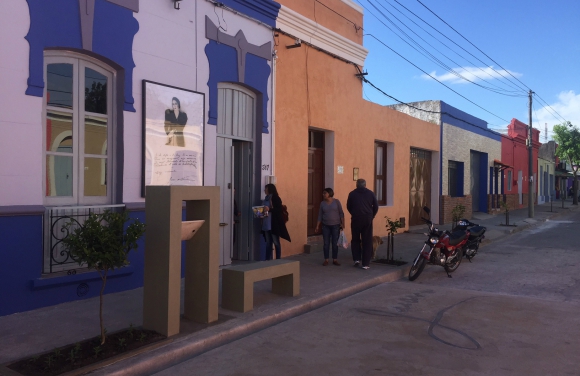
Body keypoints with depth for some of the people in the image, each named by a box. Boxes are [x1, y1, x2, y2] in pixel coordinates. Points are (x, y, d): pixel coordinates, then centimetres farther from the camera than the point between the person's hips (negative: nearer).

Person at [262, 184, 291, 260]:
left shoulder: (276, 198, -7)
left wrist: (269, 209, -24)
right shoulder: (266, 199, 16)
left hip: (274, 224, -7)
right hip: (266, 224, 7)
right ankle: (268, 259, 13)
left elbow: (279, 210, -14)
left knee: (276, 242, -1)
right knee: (268, 243, 9)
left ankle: (278, 259, 5)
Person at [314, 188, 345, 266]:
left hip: (335, 225, -2)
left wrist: (342, 223, -7)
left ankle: (335, 260, 13)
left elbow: (341, 213, -2)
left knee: (335, 243, 3)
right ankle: (326, 260, 11)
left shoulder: (336, 201, -3)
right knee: (326, 243, 2)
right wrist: (317, 226, 3)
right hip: (325, 226, 2)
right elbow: (320, 215, 6)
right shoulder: (322, 203, 2)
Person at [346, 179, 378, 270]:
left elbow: (348, 207, 6)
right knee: (367, 241, 4)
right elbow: (376, 207, 4)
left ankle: (356, 259, 7)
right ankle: (365, 263, 3)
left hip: (356, 219, 0)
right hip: (368, 219, 0)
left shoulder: (352, 194, 2)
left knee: (355, 240, 16)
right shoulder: (370, 193, 4)